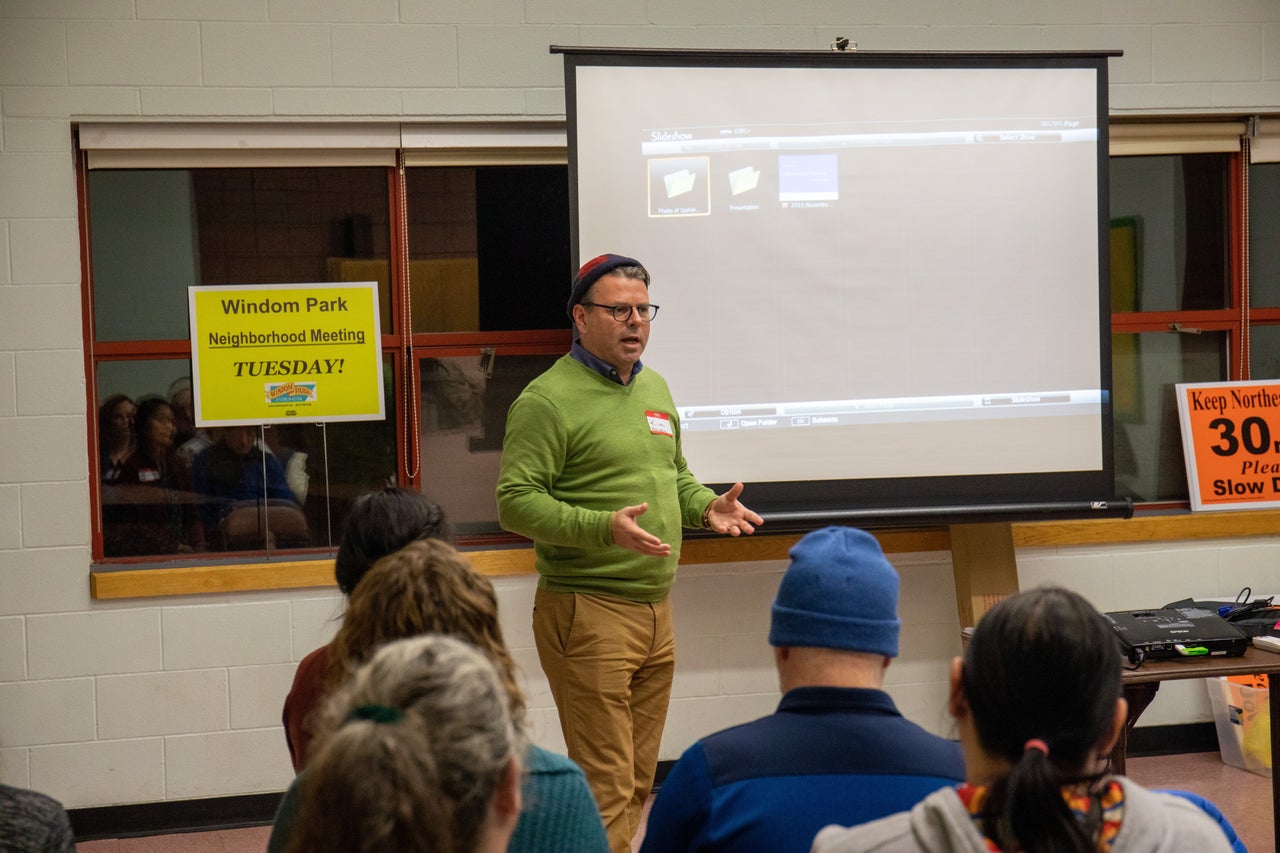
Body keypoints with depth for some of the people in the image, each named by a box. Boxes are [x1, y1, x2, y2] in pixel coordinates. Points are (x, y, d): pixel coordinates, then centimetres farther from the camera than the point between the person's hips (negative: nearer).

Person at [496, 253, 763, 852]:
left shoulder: (654, 389, 16)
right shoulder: (548, 399, -10)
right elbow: (516, 503, -16)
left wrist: (706, 507, 7)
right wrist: (605, 528, -27)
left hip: (656, 611, 8)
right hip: (587, 613, -8)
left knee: (638, 781, 15)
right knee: (605, 788, -7)